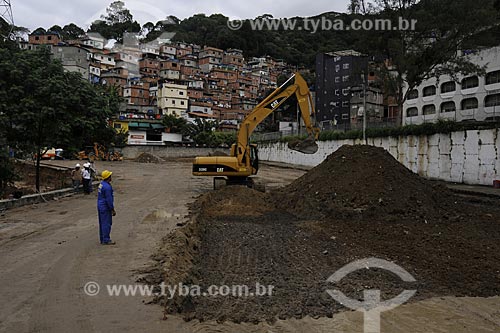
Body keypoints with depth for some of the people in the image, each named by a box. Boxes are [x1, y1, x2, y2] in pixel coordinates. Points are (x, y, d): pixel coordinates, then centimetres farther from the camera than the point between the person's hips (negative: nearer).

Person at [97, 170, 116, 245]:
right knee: (106, 224, -3)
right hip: (105, 208, -10)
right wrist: (113, 210, -15)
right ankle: (106, 240, 3)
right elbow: (109, 199, -22)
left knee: (102, 223, 15)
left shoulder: (101, 184, 8)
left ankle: (102, 239, 23)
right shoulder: (107, 187, -23)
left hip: (100, 206, 10)